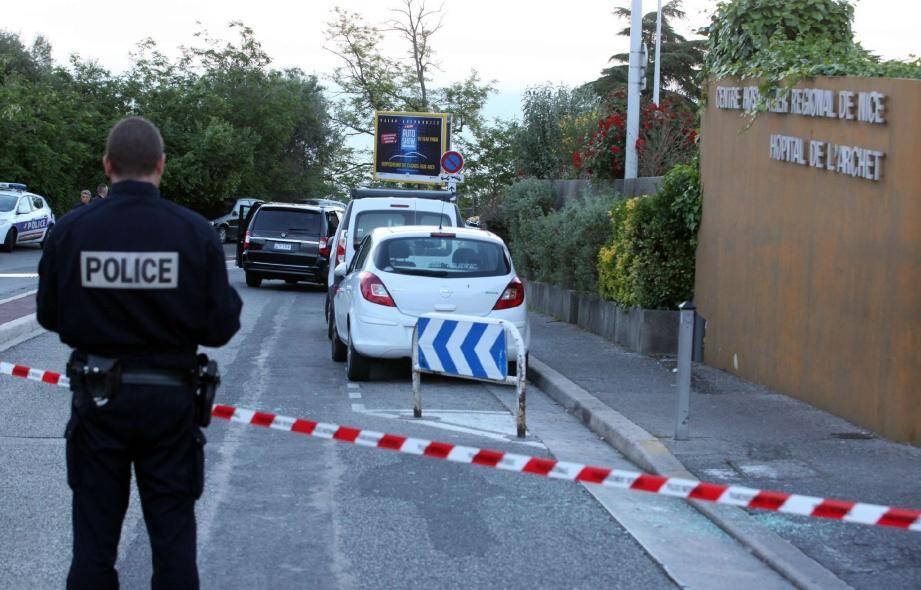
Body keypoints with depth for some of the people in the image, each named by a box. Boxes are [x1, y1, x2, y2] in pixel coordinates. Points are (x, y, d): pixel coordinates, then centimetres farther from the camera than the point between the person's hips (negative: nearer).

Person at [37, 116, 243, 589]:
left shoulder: (71, 231, -10)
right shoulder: (195, 232, -12)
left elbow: (49, 316, 0)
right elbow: (220, 328, -9)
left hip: (97, 396, 1)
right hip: (170, 397, 0)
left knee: (94, 532, 13)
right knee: (172, 532, 12)